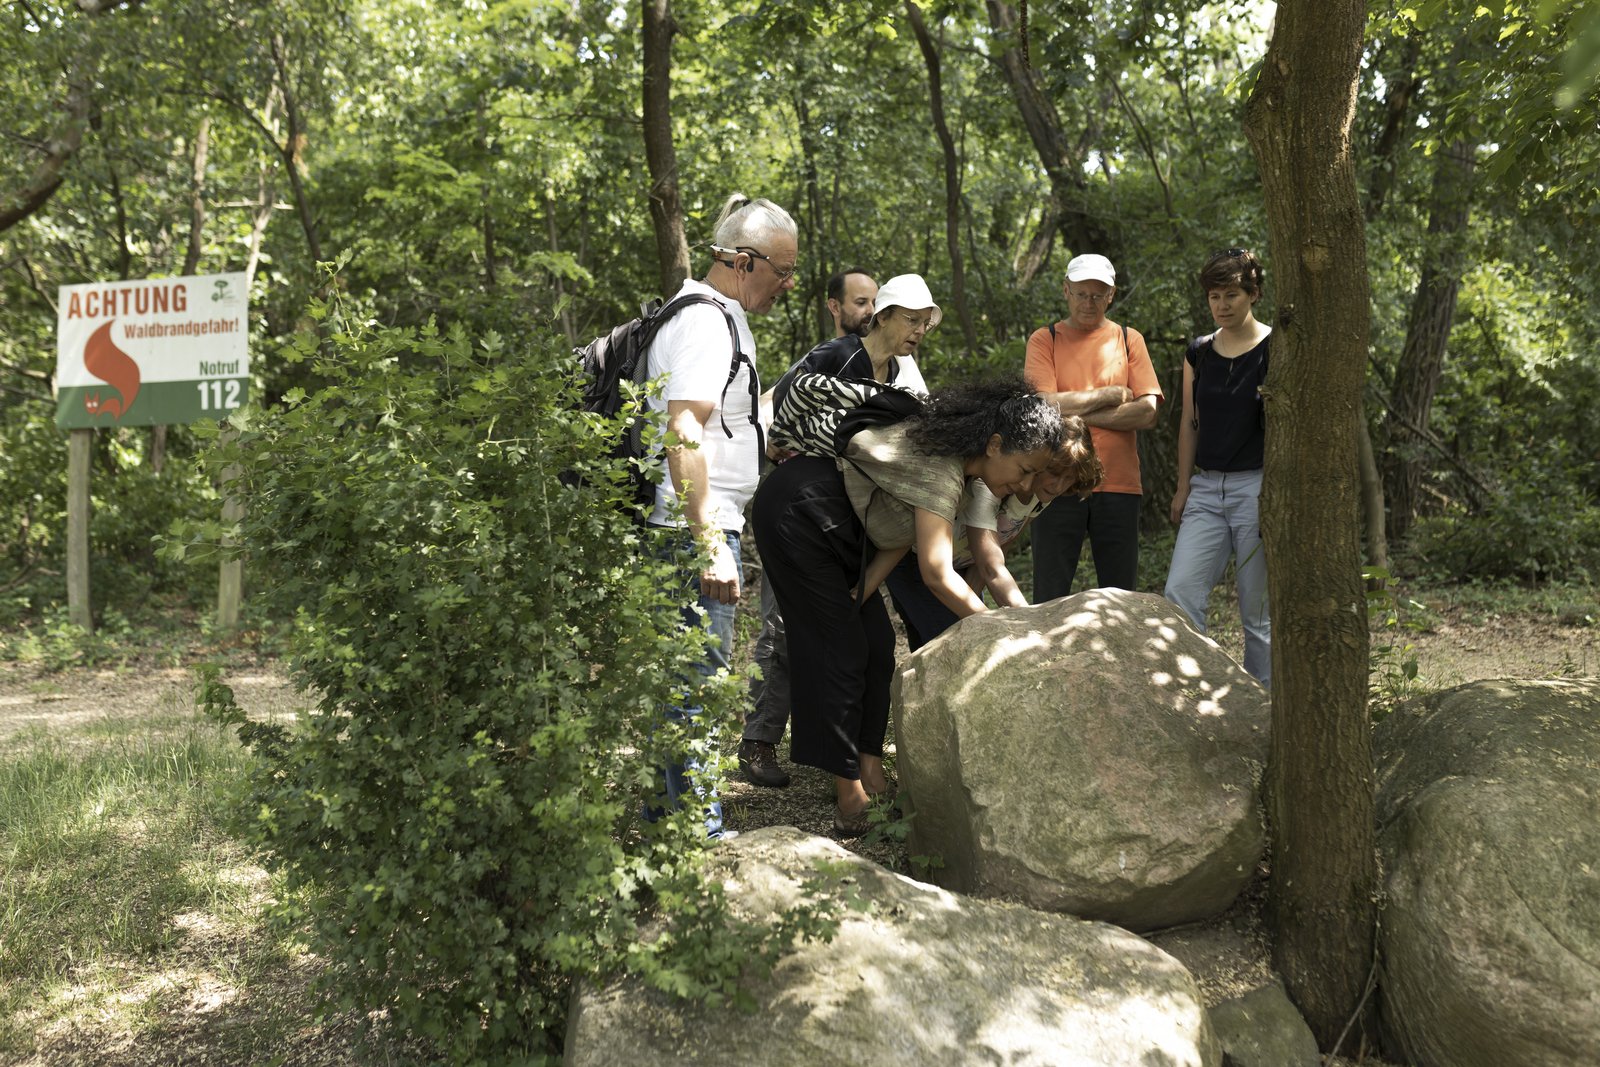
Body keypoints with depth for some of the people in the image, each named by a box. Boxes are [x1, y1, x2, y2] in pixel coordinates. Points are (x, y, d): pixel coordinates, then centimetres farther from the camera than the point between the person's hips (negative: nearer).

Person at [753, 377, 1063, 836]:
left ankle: (870, 775, 11)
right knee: (840, 650, -8)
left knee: (876, 643, 5)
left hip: (839, 524, 10)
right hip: (797, 512, -10)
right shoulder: (941, 465, -30)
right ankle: (850, 799, -2)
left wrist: (863, 590, -11)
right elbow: (937, 574, -35)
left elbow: (906, 532, 1)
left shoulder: (956, 456, 0)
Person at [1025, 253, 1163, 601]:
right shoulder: (1044, 340, 4)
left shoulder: (1129, 339, 9)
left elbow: (1147, 412, -3)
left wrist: (1075, 410, -8)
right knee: (1049, 600, 1)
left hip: (1118, 484, 2)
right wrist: (1112, 394, -4)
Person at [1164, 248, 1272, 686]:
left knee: (1258, 608, 2)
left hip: (1256, 486, -4)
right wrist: (1184, 486, 9)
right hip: (1206, 489, 5)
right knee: (1179, 593, -8)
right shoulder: (1198, 353, 11)